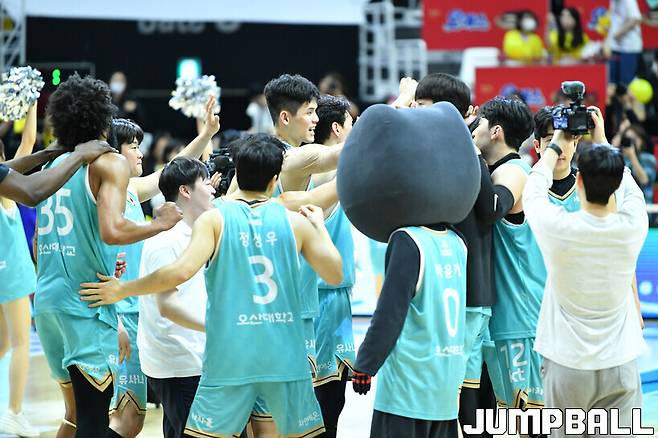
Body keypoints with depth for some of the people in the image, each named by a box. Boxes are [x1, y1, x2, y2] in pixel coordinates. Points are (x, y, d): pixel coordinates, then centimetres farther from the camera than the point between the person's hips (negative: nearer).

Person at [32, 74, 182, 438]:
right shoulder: (110, 164, -5)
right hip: (86, 303, -7)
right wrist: (160, 224, -6)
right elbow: (111, 230, -20)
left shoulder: (53, 166, 16)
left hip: (46, 299, 7)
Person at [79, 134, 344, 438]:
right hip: (285, 356, 2)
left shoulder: (214, 219, -3)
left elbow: (182, 270, -16)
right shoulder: (295, 222, 4)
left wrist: (122, 290, -6)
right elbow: (335, 275, 8)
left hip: (231, 358, -2)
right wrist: (319, 226, 24)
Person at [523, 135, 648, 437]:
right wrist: (604, 142, 25)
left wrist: (556, 145, 20)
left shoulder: (559, 228, -16)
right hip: (620, 365, 2)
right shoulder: (632, 225, -10)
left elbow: (533, 189, 6)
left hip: (567, 365, -1)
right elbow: (629, 186, 14)